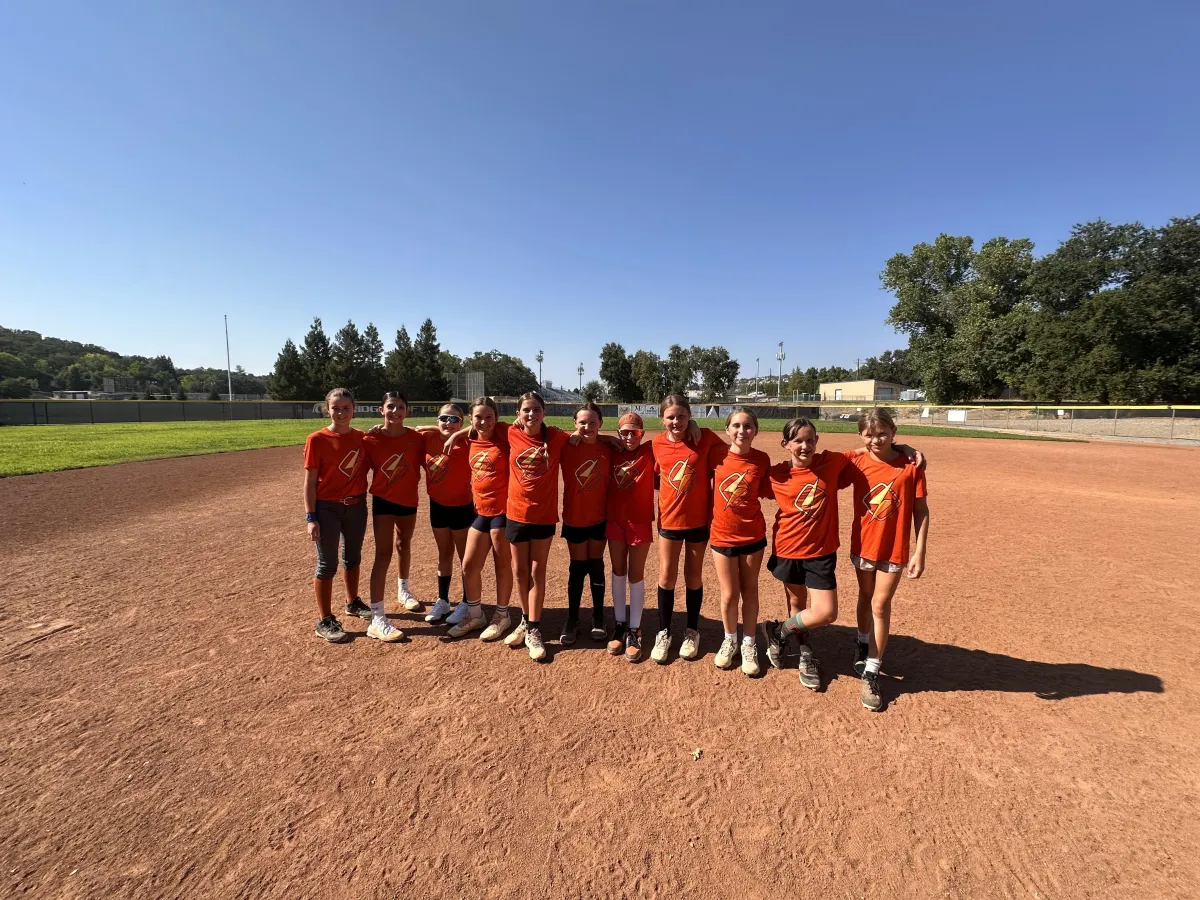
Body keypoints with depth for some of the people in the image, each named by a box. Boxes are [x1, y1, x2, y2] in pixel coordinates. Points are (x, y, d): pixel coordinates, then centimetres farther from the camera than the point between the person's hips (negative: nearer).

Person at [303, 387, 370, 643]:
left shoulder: (362, 438, 1)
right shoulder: (317, 439, -11)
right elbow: (310, 482, -10)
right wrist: (310, 517, -13)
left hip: (357, 506, 4)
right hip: (327, 508, -4)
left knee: (353, 558, 19)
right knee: (327, 565, 2)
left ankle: (353, 603, 39)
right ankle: (325, 621, 14)